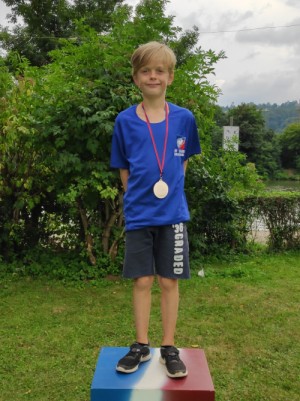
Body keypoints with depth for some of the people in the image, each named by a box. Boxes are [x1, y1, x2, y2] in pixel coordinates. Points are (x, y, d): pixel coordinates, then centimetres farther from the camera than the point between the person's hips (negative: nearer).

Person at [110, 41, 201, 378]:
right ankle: (141, 346, 24)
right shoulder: (125, 121, -2)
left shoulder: (184, 118, -1)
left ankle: (169, 348, 22)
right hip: (138, 214, 0)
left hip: (172, 214, 0)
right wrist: (137, 196, 0)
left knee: (169, 281, 7)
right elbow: (123, 168, 7)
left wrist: (170, 190, 5)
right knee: (142, 281, 8)